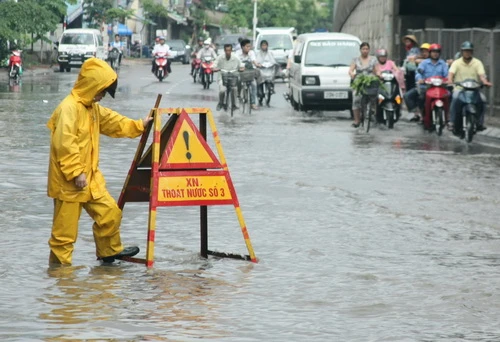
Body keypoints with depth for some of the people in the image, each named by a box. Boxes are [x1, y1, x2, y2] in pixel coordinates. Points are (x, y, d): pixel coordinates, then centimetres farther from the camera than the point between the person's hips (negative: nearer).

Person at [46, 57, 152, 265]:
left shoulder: (93, 108, 14)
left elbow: (114, 123, 29)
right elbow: (65, 144, -25)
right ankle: (59, 264, 7)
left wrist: (139, 125, 22)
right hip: (68, 182, -10)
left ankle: (110, 251, 28)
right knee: (66, 227, -2)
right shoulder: (69, 108, -19)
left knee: (110, 213, 11)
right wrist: (76, 173, -25)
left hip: (90, 178, 10)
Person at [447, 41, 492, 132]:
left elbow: (481, 75, -7)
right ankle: (452, 122, -28)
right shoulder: (456, 63, 5)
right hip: (459, 88, -1)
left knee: (483, 99, -27)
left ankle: (480, 123, -14)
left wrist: (485, 82, -29)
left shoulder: (477, 63, 7)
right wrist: (450, 81, -34)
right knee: (455, 97, -34)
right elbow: (451, 73, -11)